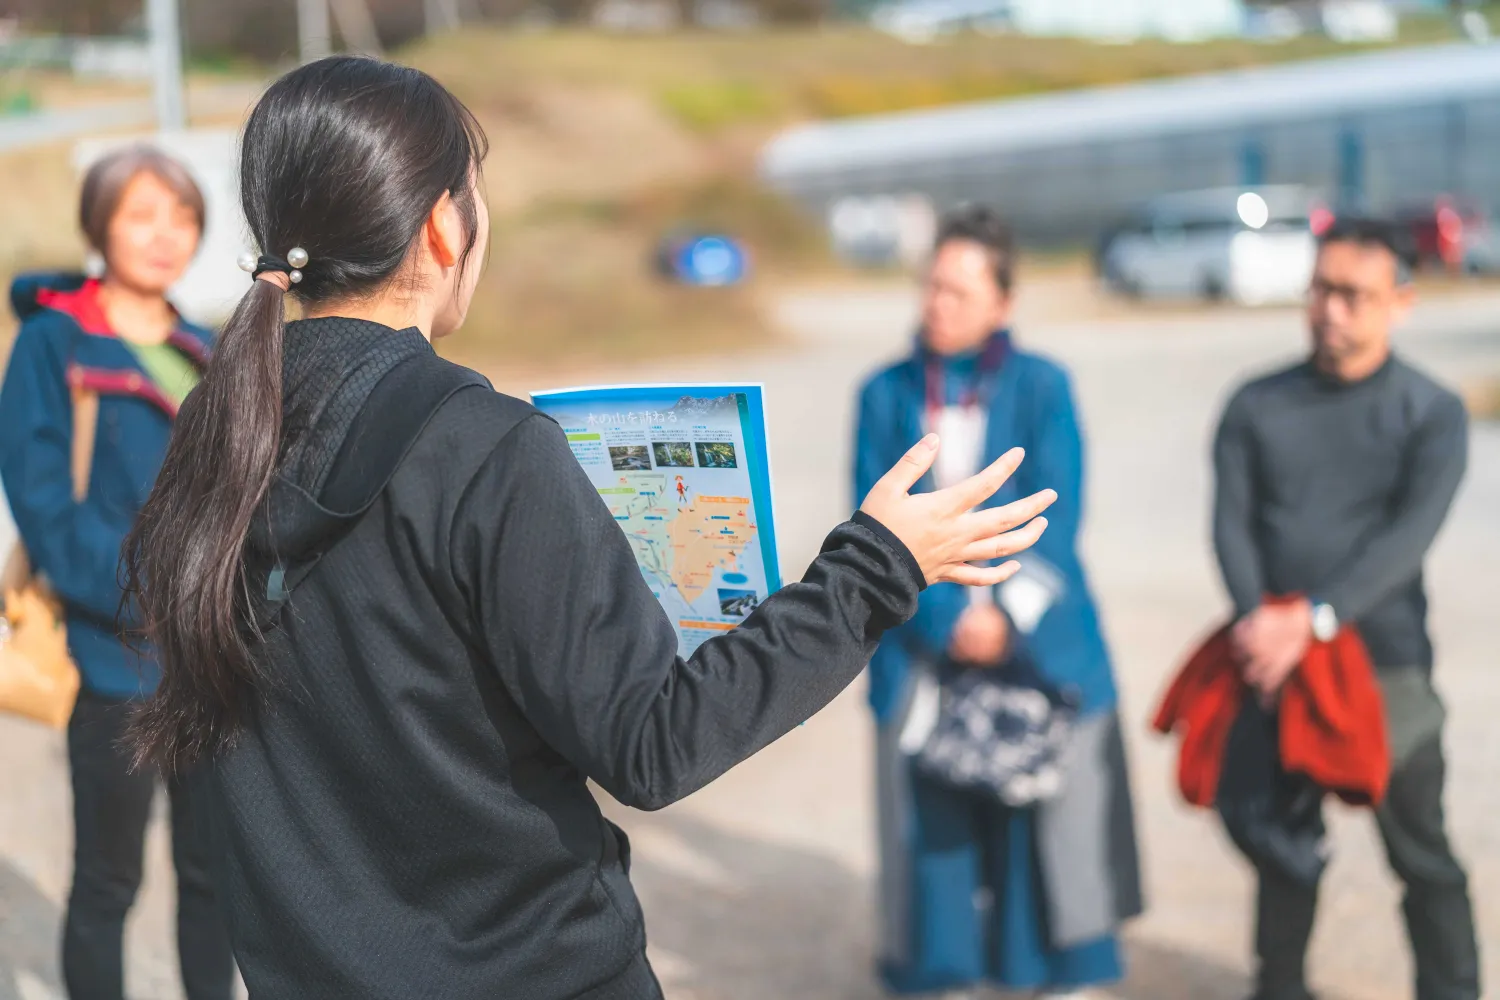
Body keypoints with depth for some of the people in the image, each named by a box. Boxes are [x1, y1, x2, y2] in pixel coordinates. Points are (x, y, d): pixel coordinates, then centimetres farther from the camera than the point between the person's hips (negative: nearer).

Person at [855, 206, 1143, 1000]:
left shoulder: (1041, 388, 0)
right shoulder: (886, 395, 4)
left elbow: (1055, 520, -4)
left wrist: (1007, 620, -14)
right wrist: (950, 620, -12)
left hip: (1038, 648, -1)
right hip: (923, 656, 1)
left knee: (1048, 819, 2)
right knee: (934, 826, 1)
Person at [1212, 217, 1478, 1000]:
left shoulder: (1431, 414, -1)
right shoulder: (1256, 406, 7)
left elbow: (1409, 536, -12)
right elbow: (1232, 522, -1)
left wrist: (1312, 618, -23)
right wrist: (1256, 616, -20)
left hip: (1385, 661, -2)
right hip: (1275, 660, 3)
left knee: (1421, 852, 2)